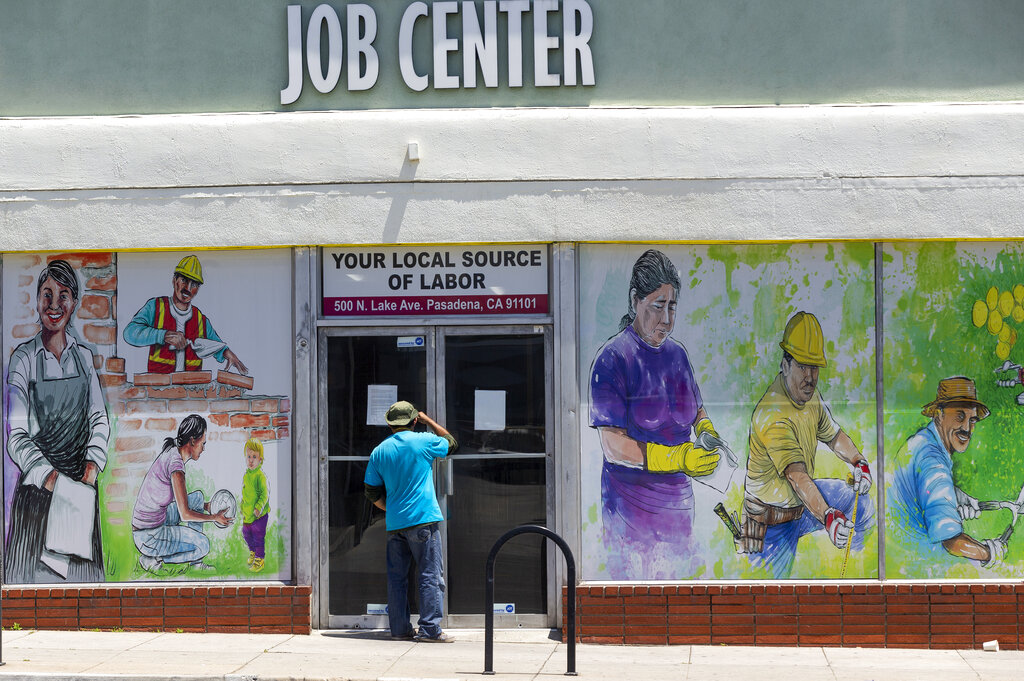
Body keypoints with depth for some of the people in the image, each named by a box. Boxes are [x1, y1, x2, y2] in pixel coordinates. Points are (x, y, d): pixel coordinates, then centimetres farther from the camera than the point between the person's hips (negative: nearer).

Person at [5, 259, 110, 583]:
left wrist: (93, 462, -4)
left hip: (81, 482, 3)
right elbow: (16, 433, -7)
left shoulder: (83, 356, 9)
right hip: (37, 483, -3)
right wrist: (48, 477, -18)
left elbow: (100, 418, 13)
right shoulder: (23, 359, -3)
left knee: (81, 566, 4)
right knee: (35, 567, -4)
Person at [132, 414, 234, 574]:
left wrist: (206, 506, 24)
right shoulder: (176, 463, -23)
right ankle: (152, 559, -1)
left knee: (198, 497, 18)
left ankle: (195, 563, 18)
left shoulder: (171, 452, 6)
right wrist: (215, 517, -7)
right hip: (149, 537, -10)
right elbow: (185, 514, -21)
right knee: (203, 546, -12)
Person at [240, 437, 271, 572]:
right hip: (247, 513, 8)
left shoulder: (260, 476, -18)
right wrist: (242, 508, 19)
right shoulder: (246, 475, 6)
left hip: (259, 515, -8)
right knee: (246, 533, 21)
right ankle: (252, 552, 43)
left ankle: (259, 559, 13)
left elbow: (265, 494, -20)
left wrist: (259, 507, -28)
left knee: (258, 537, 1)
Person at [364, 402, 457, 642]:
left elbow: (372, 493, 11)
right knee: (430, 576, -2)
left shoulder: (379, 451, 8)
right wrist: (428, 420, 23)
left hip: (394, 523, 4)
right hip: (423, 520, -4)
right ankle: (430, 628, -7)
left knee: (396, 577, 9)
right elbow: (450, 443, 17)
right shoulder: (424, 441, -3)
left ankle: (399, 628, 10)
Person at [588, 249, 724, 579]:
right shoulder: (612, 359, -12)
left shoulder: (676, 353, 10)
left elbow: (696, 410, 24)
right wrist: (679, 458, -24)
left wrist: (705, 428, -1)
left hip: (677, 501, 6)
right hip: (631, 509, -6)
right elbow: (614, 447, -17)